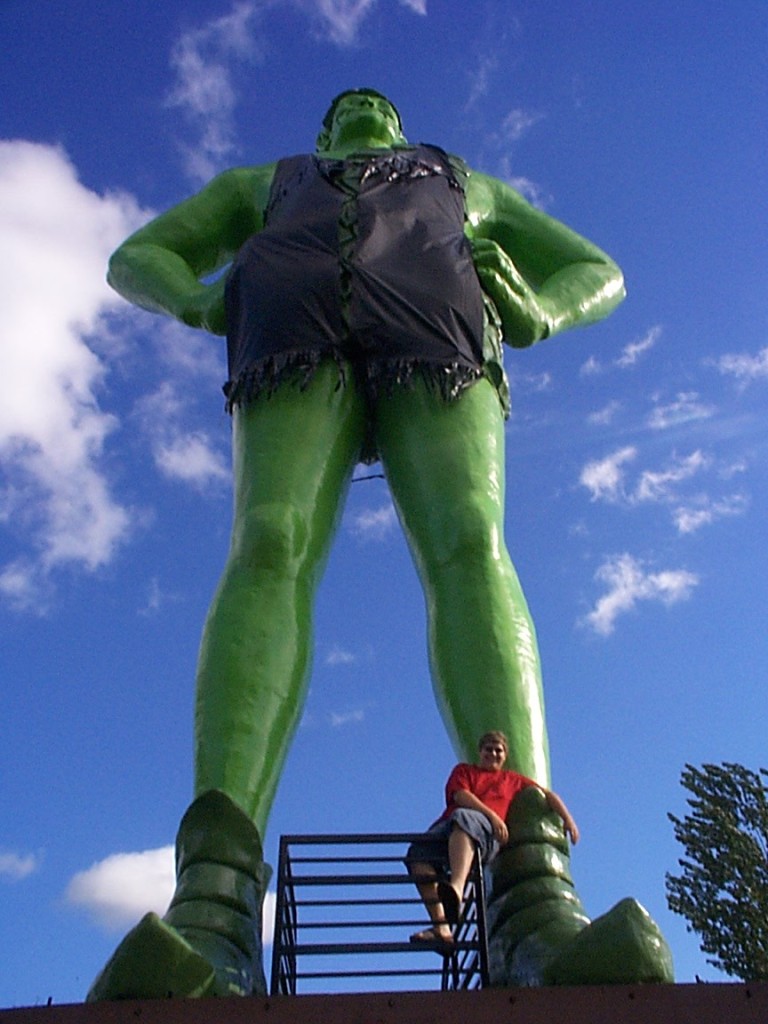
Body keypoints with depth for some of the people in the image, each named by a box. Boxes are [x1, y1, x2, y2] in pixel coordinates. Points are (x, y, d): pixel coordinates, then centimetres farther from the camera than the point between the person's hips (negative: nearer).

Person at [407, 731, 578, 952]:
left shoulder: (512, 780, 36)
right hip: (447, 827, 2)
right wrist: (491, 815, -5)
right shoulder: (464, 770, 31)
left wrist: (568, 820, 21)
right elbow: (460, 795, 10)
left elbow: (546, 794, 37)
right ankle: (441, 928, -42)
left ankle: (456, 889, -68)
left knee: (462, 818, -42)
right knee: (419, 852, -33)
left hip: (486, 833, -2)